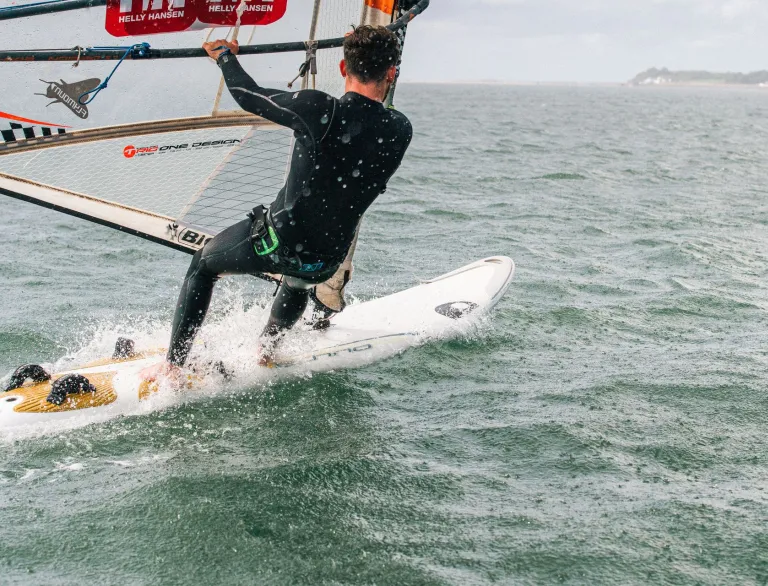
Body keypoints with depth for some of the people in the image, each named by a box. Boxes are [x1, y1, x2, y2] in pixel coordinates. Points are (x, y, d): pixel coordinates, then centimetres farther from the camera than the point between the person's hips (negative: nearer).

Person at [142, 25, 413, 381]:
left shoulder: (319, 111, -22)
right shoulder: (401, 132, -10)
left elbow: (248, 96, -7)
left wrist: (223, 55, 13)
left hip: (275, 242, -4)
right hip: (327, 263, 4)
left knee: (203, 264, 26)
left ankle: (172, 368, 22)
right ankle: (265, 354, 49)